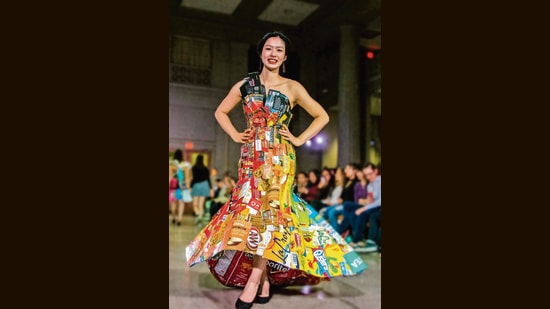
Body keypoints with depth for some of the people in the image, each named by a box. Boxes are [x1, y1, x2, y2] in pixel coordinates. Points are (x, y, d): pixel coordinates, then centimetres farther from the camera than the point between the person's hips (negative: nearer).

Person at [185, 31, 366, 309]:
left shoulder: (292, 88, 3)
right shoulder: (244, 85, 9)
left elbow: (322, 116, 9)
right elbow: (221, 112, 21)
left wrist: (299, 139, 1)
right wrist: (235, 135, 7)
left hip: (279, 158, -2)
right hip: (251, 158, 3)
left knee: (268, 211, -11)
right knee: (249, 209, -1)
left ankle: (254, 280, -6)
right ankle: (264, 281, 9)